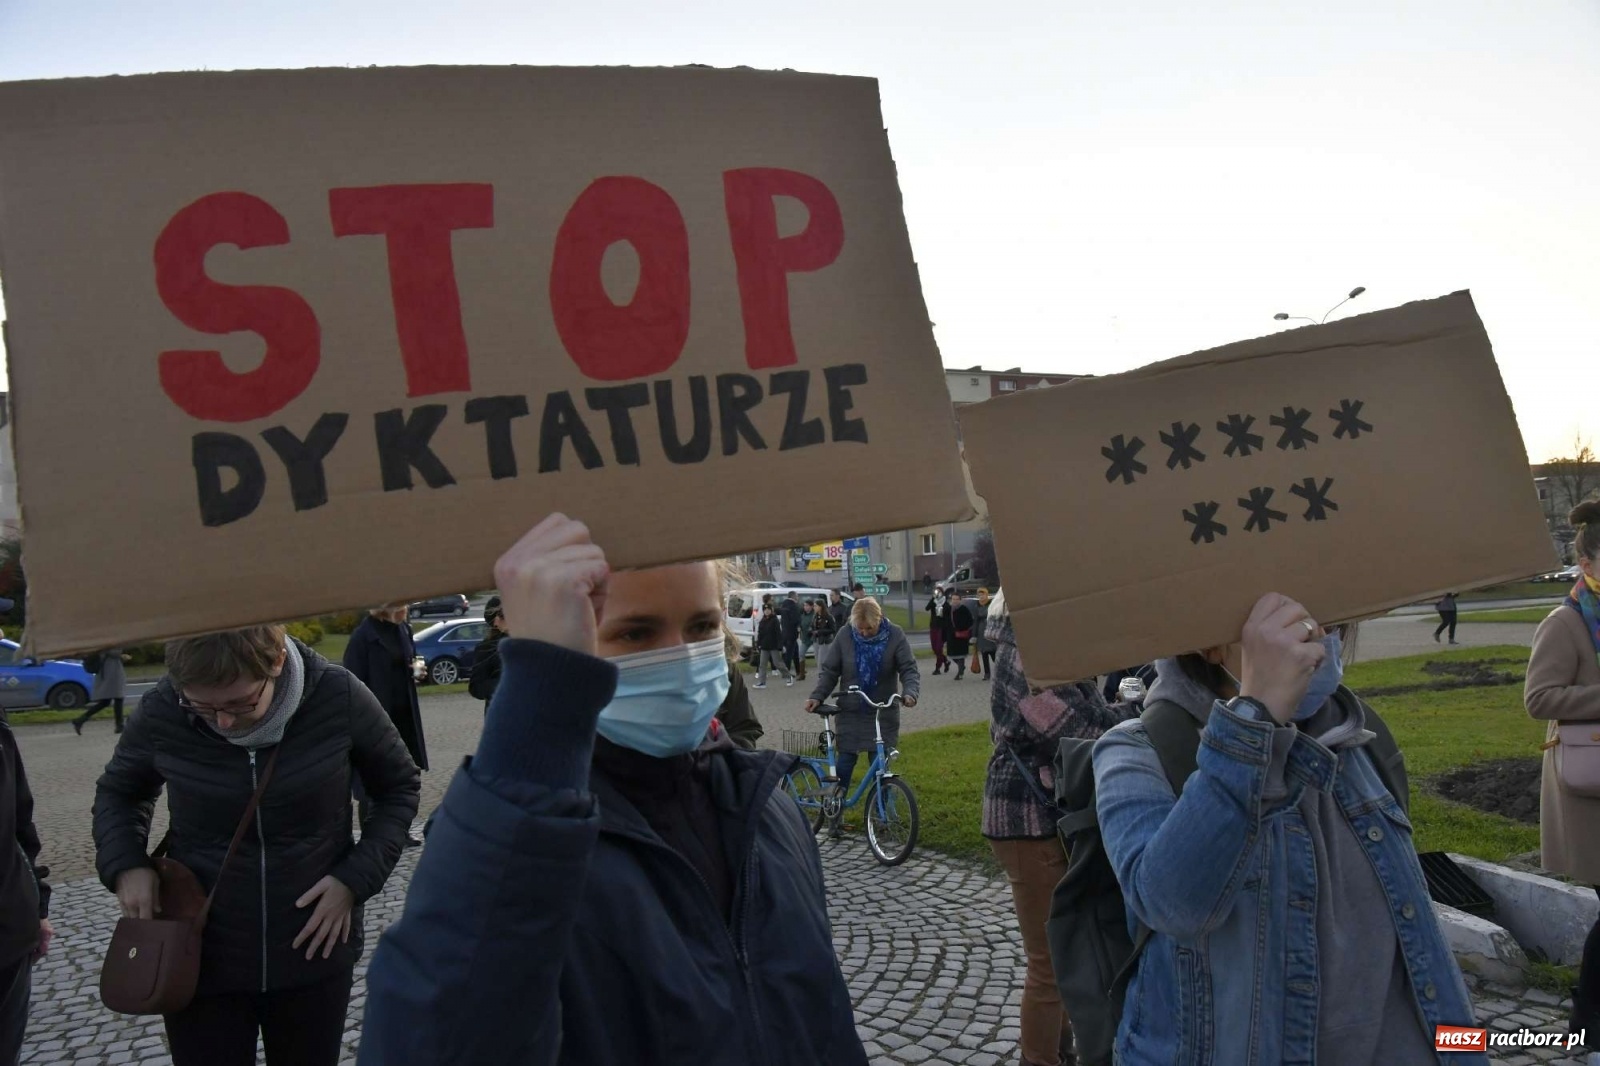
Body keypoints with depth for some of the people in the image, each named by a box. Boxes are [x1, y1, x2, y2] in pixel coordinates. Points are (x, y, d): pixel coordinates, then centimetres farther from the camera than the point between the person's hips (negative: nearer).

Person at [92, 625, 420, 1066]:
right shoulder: (162, 712, -14)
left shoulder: (338, 698, -17)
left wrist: (358, 877, -12)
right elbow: (117, 792, 9)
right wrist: (125, 864, -8)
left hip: (317, 954, 0)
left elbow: (400, 788, -1)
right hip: (201, 958, 0)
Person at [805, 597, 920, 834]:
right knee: (845, 761, 1)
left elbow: (909, 669, -10)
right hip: (851, 711, 0)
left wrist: (910, 692, -29)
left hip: (884, 712, 0)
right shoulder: (845, 635, -6)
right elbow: (829, 670, -1)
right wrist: (817, 696, -14)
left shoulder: (895, 635, -8)